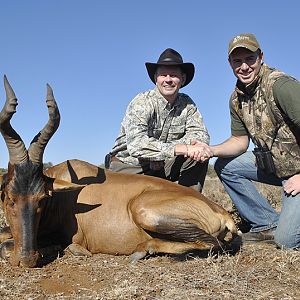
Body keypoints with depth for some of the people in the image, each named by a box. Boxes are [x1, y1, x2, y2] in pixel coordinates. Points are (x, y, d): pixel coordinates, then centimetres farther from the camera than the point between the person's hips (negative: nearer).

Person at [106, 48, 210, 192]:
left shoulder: (187, 104, -2)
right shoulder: (142, 102, -19)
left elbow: (201, 135, -10)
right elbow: (136, 144, -34)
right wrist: (175, 148, -43)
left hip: (162, 166, 4)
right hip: (129, 165, -4)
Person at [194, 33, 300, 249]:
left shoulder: (280, 85, -22)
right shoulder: (237, 98, 3)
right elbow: (240, 141, 9)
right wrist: (211, 150, -10)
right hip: (274, 165, 8)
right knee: (225, 166, 2)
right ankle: (268, 225, 8)